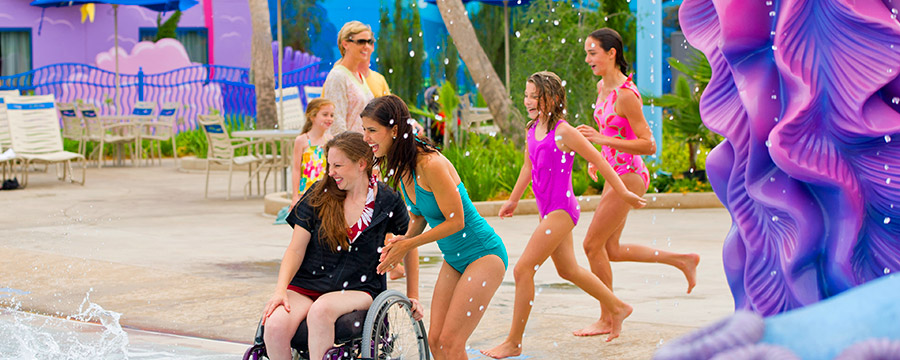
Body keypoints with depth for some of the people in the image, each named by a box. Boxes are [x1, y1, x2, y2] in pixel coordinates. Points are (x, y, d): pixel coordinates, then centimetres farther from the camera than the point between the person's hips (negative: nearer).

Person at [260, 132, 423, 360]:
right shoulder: (319, 194, 4)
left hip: (358, 290, -2)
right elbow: (295, 250, 3)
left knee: (322, 309, -37)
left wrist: (412, 297, 17)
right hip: (306, 286, 2)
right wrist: (280, 290, -12)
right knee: (275, 326, -29)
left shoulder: (387, 201, 2)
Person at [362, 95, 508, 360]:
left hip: (483, 256, -9)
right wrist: (403, 239, -7)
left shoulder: (431, 165, -25)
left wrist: (408, 245, -15)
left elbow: (455, 221, -20)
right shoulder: (401, 167, 2)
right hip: (454, 259, 9)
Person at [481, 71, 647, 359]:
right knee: (568, 270, 22)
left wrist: (623, 193, -7)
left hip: (561, 211, -9)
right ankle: (617, 308, 41)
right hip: (548, 211, 9)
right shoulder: (533, 130, 6)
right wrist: (512, 201, 30)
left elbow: (598, 160, -11)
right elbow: (528, 168, 21)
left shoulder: (563, 132, -17)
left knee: (523, 269, -12)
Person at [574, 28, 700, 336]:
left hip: (628, 177, -10)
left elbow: (649, 145, -21)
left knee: (592, 245, -4)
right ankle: (682, 260, 25)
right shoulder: (602, 87, 7)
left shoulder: (626, 94, -20)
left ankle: (607, 319, 10)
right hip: (615, 175, 10)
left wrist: (601, 140, -26)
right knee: (610, 250, 14)